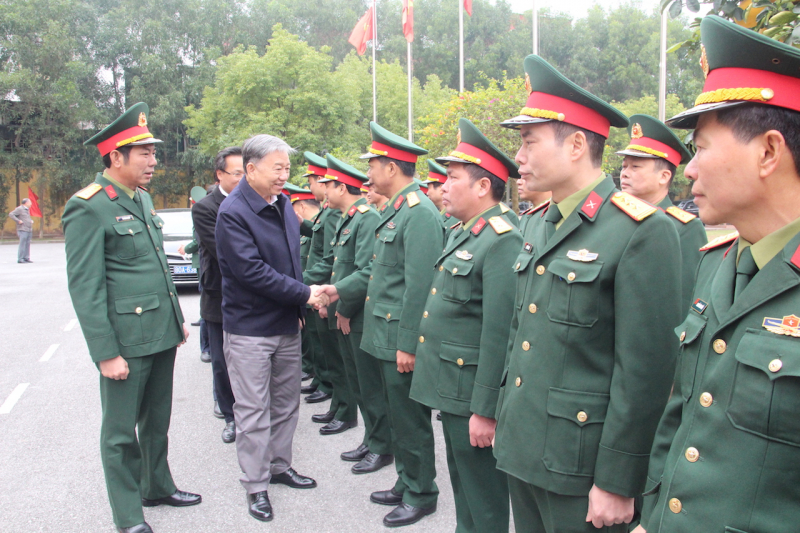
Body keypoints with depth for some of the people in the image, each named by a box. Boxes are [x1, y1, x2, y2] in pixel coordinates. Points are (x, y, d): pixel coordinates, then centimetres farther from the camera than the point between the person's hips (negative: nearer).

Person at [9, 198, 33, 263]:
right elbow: (11, 214, -16)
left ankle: (26, 258, 8)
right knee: (22, 244, -10)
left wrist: (31, 221, 20)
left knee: (27, 245, 6)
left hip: (29, 230, 8)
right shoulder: (19, 209, -7)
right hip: (22, 230, -8)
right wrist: (18, 221, -18)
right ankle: (20, 259, -9)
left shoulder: (27, 209, 20)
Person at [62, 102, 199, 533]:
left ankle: (157, 487, 38)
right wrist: (106, 353, -17)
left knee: (157, 421, 20)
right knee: (121, 431, 8)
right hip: (125, 342, -8)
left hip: (162, 334, 8)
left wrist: (178, 318, 19)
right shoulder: (88, 208, -14)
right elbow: (85, 288, -16)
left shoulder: (143, 198, 12)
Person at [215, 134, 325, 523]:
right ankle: (256, 485, 17)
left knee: (286, 403, 17)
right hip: (250, 329, -7)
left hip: (287, 324, 7)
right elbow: (252, 272, -23)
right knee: (253, 411, 4)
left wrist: (298, 306, 11)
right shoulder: (232, 213, -18)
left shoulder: (282, 204, 6)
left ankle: (280, 465, 34)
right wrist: (304, 295, -18)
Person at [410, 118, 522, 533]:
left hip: (473, 396, -9)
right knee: (462, 483, 23)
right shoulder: (462, 233, 12)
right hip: (449, 386, 10)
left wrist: (485, 409, -22)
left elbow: (499, 334, -23)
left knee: (484, 499, 6)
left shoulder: (501, 241, -19)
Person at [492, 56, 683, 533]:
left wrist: (617, 483, -16)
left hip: (581, 466, -7)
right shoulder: (539, 228, 9)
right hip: (521, 451, 7)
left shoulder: (642, 232, -16)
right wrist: (504, 417, 16)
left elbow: (645, 372, -18)